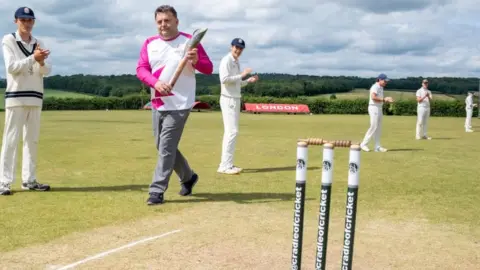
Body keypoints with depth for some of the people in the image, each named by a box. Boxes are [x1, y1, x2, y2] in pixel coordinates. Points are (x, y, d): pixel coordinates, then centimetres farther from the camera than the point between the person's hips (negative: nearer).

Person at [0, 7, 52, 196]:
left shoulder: (39, 44, 12)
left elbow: (46, 71, 4)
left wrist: (41, 62, -18)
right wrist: (33, 58, -24)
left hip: (35, 97, 6)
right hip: (16, 96, -5)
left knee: (32, 139, 8)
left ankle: (29, 180, 15)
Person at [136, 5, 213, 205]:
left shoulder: (189, 41, -5)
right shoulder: (149, 44, 6)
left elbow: (209, 69, -6)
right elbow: (141, 69, -2)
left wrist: (196, 60, -28)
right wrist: (156, 82, -21)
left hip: (180, 105, -6)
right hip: (157, 105, 6)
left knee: (166, 148, -9)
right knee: (162, 147, 15)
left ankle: (157, 191, -2)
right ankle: (188, 177, 35)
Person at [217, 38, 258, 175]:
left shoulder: (237, 62, 18)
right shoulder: (226, 60, -10)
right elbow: (224, 79, -23)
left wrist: (248, 80, 7)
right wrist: (241, 75, -21)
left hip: (235, 99, 10)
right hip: (228, 99, -10)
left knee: (230, 131, 10)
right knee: (232, 131, -13)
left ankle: (226, 164, 15)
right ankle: (225, 165, -12)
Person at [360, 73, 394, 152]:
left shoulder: (381, 88, 18)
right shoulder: (375, 87, -13)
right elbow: (373, 97, -26)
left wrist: (387, 99, 3)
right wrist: (384, 100, -20)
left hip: (379, 108, 10)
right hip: (374, 108, -10)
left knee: (378, 128, 8)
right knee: (374, 127, -12)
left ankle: (377, 147, 10)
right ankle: (364, 144, -5)